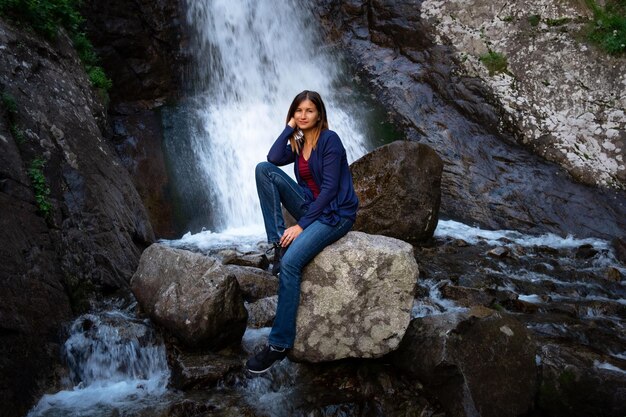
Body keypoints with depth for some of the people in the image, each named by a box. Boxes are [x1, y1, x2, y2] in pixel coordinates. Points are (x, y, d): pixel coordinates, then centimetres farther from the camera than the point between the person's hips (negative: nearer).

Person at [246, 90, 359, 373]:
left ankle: (280, 344, -20)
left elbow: (329, 187, -18)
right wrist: (289, 127, -3)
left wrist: (301, 225, -21)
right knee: (263, 169, -11)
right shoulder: (298, 143, 11)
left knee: (290, 262, -30)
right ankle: (277, 240, -13)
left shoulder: (329, 139, -10)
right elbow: (273, 158, -10)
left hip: (335, 214, -7)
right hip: (310, 207, 7)